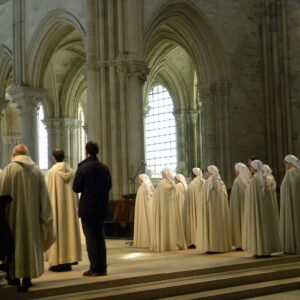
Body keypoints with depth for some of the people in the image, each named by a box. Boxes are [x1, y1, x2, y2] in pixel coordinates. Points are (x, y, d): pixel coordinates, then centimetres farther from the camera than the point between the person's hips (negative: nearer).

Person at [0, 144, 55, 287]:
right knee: (31, 241, 9)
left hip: (14, 213, -3)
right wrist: (44, 216, 11)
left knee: (14, 242, 7)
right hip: (32, 214, 3)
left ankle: (14, 276, 9)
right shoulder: (37, 170, 4)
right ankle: (28, 276, 10)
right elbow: (44, 195, 5)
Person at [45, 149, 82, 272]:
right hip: (69, 207, 4)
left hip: (56, 206, -4)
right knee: (69, 230, 7)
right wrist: (75, 206, 13)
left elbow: (48, 192, -6)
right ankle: (68, 261, 10)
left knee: (57, 231, 0)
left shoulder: (51, 172, -9)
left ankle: (57, 262, 1)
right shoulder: (72, 172, 2)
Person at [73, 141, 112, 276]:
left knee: (90, 238, -1)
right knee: (100, 236, 12)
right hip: (101, 207, 5)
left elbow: (76, 188, -9)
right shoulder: (104, 167, 3)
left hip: (87, 208, -5)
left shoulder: (83, 167, -12)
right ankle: (102, 268, 13)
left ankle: (94, 268, -2)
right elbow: (109, 185, 9)